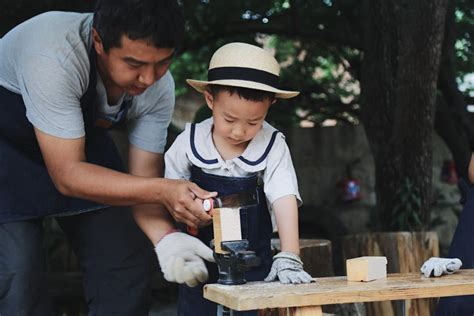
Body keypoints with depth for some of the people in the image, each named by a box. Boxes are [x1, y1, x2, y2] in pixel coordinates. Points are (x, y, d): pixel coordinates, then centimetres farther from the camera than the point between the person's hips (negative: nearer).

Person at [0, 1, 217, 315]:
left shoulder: (159, 87, -21)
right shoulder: (53, 56, -39)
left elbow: (142, 181, -16)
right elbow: (67, 175, -36)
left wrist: (165, 239, -36)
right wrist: (163, 190, -45)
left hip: (82, 136, 5)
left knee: (127, 257, -1)